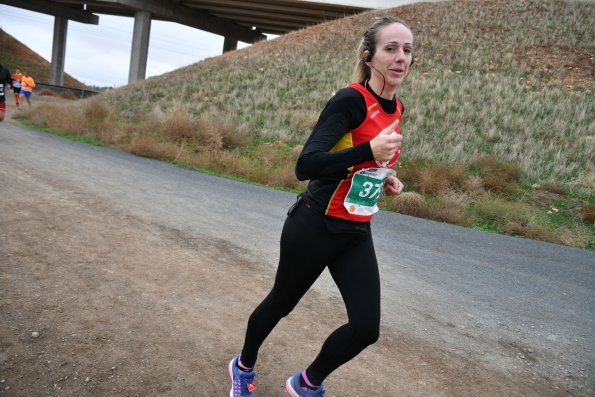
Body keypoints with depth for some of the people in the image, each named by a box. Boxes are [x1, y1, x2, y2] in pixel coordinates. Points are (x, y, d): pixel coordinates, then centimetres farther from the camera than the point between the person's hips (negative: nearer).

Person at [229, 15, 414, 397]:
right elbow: (305, 166, -25)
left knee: (366, 328, 0)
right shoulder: (351, 99, -18)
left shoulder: (397, 109, 7)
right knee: (281, 303, 15)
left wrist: (384, 178, 4)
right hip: (315, 227, -6)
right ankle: (244, 366, 45)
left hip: (357, 234, 7)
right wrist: (369, 151, -34)